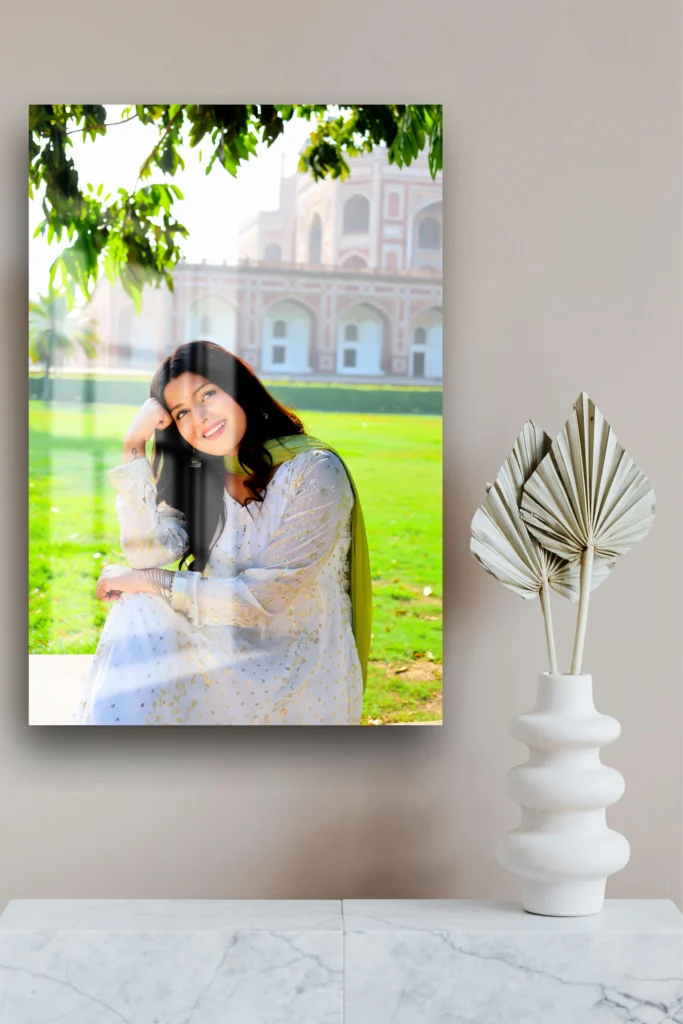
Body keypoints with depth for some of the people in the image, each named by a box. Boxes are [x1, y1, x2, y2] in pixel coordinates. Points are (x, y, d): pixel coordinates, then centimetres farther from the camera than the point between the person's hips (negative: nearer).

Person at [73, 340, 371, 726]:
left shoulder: (315, 473, -15)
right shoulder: (200, 476, 6)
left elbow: (265, 600, -20)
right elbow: (150, 555, -10)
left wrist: (150, 581, -15)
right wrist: (134, 446, -12)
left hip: (303, 677, -6)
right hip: (232, 648, 6)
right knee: (138, 608, -19)